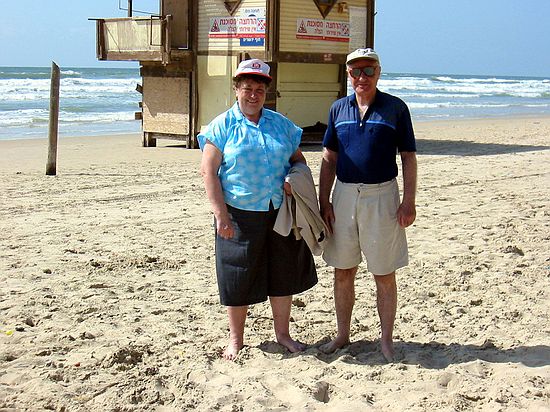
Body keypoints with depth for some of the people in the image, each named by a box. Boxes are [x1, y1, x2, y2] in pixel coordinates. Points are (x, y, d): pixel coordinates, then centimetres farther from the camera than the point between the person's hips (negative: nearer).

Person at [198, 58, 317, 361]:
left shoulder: (280, 123, 10)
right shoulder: (222, 126, -2)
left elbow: (298, 159, 18)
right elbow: (208, 171, -7)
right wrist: (220, 214, -14)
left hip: (280, 212, 4)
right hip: (240, 214, -4)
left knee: (283, 272, 11)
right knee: (238, 277, 5)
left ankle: (282, 333, 28)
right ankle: (236, 339, 22)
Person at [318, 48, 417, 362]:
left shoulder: (395, 108, 0)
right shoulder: (339, 108, 8)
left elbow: (409, 157, 0)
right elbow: (329, 159, 10)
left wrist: (409, 201, -7)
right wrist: (323, 201, 4)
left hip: (382, 196, -3)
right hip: (344, 194, 3)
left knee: (384, 275, 4)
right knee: (343, 272, 10)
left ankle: (386, 340, 16)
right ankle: (343, 335, 24)